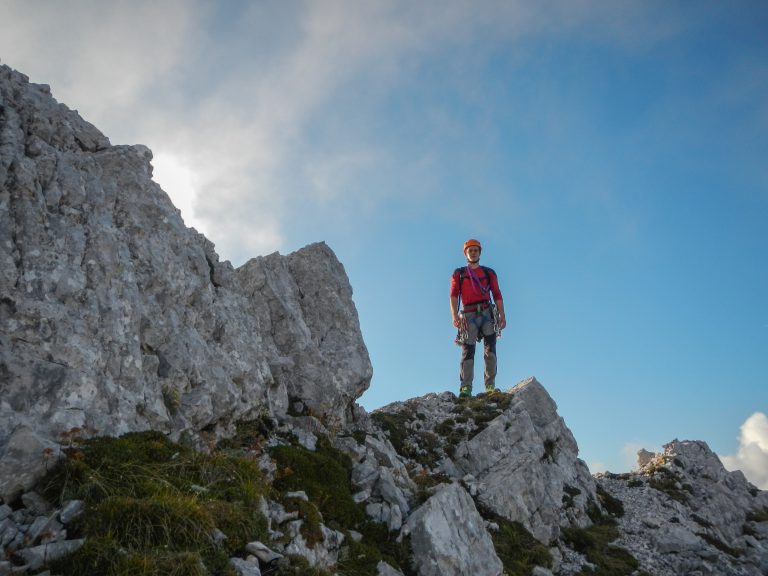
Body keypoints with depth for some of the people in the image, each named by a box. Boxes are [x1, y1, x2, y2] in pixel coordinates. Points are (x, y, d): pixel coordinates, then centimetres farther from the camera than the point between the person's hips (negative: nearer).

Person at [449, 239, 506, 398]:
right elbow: (454, 295, 4)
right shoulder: (458, 274, 17)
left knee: (490, 349, -9)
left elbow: (497, 295, 14)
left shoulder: (489, 273, 21)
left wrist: (502, 316, 1)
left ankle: (490, 386, -8)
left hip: (487, 313, 1)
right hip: (469, 315, -1)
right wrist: (455, 315, -12)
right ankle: (466, 388, -17)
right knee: (468, 351, -11)